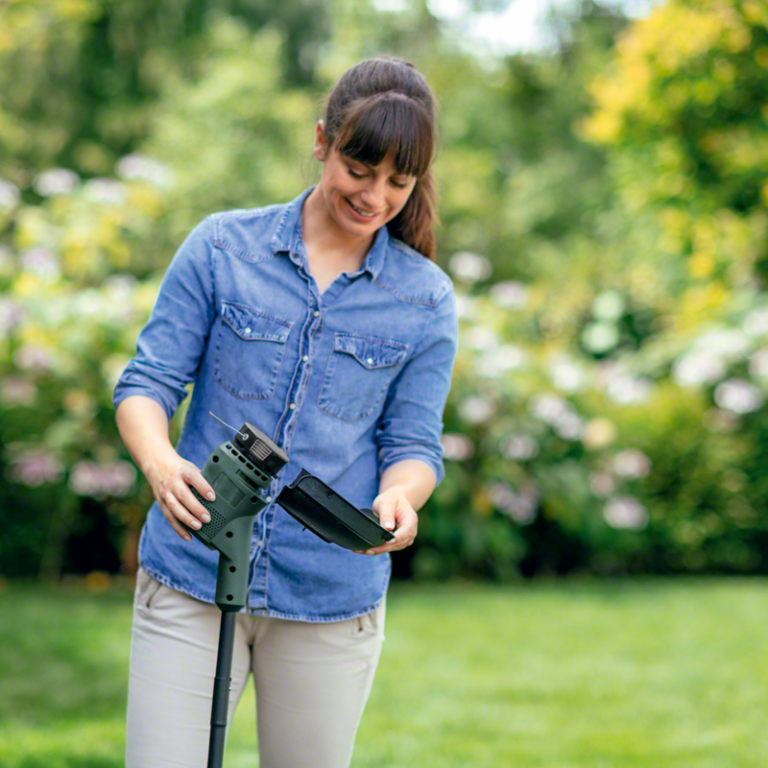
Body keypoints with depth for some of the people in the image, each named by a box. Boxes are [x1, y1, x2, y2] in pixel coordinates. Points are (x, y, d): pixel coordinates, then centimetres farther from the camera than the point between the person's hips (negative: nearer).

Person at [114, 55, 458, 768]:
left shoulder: (425, 298, 3)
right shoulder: (221, 247, 0)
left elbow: (413, 442, 4)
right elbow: (148, 381, -2)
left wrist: (397, 498, -20)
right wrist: (160, 462, -24)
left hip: (331, 601, 1)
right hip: (190, 581, -1)